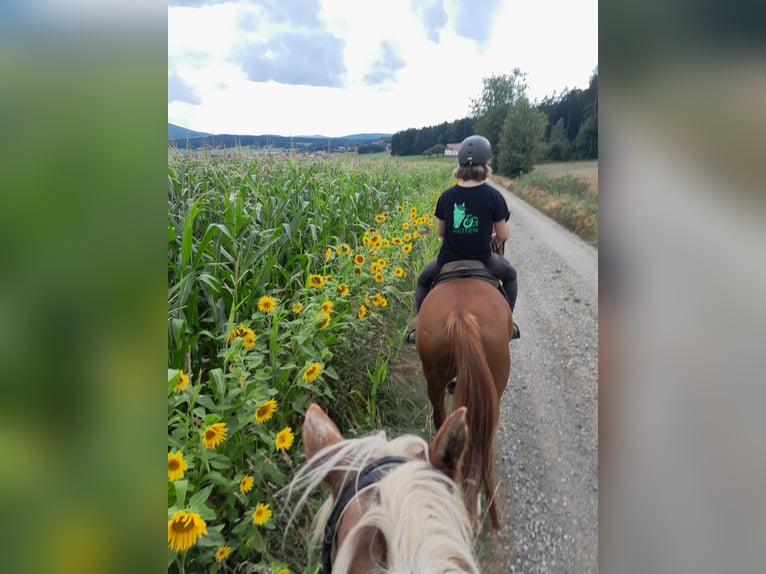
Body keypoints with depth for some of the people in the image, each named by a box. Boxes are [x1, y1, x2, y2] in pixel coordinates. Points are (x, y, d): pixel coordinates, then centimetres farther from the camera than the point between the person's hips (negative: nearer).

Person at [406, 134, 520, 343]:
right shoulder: (493, 196, -14)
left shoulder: (446, 196, -8)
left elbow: (441, 233, 2)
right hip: (482, 260, -1)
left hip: (448, 260, 1)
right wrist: (497, 231, 17)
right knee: (510, 276, 32)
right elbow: (502, 236, -6)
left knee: (422, 283, 31)